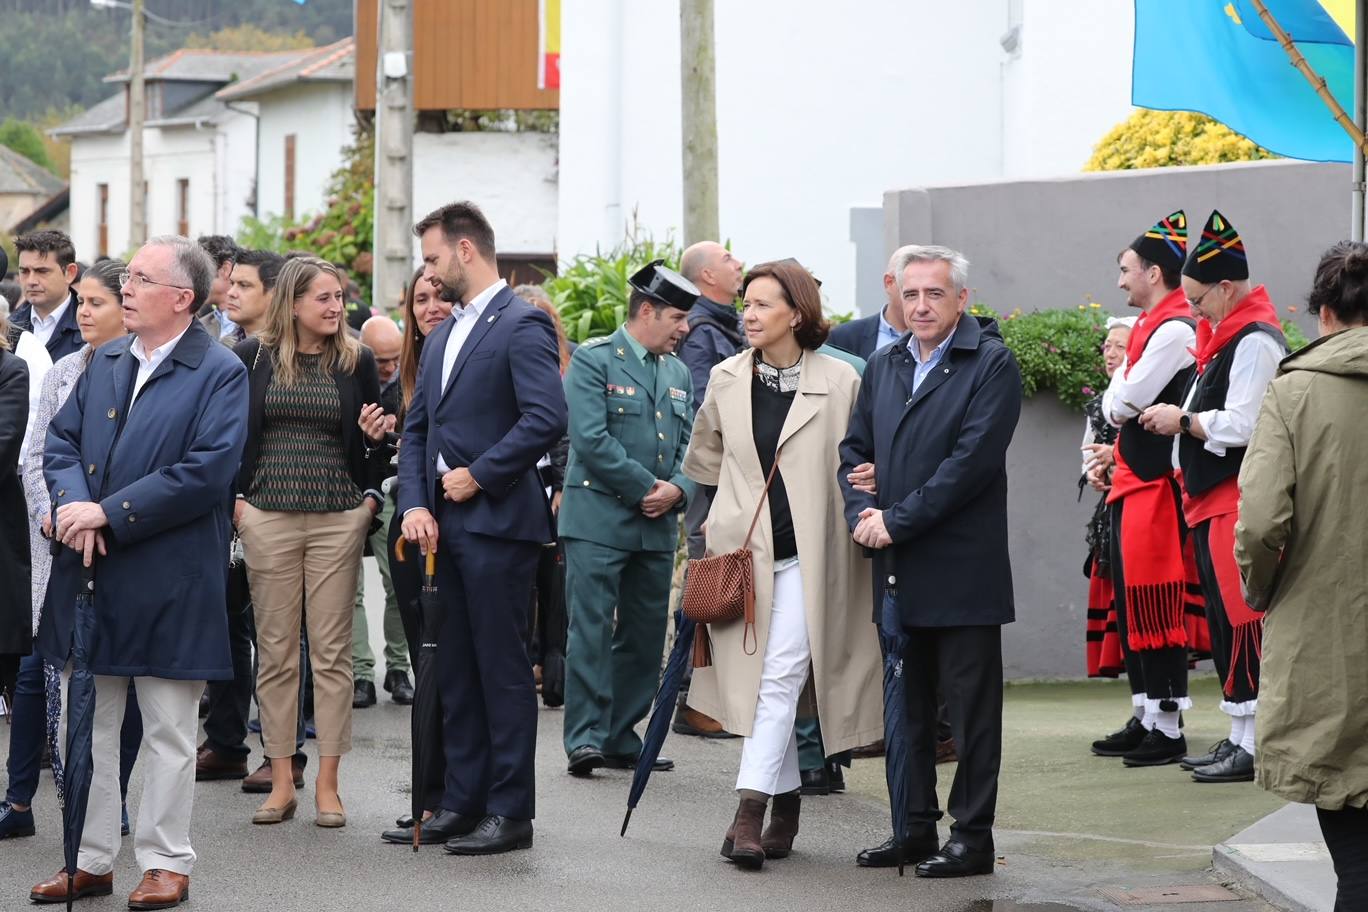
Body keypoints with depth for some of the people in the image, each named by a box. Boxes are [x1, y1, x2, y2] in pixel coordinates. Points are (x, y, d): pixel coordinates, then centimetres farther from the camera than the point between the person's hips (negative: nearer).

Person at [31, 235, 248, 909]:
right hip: (91, 575, 6)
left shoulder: (220, 373, -8)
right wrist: (71, 502, -12)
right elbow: (61, 441, 10)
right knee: (87, 725, 11)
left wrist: (109, 513, -19)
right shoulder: (104, 362, 13)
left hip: (169, 582, -6)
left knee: (169, 733, 4)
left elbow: (208, 471, -18)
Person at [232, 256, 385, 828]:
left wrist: (370, 496, 2)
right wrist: (235, 496, 1)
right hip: (268, 518, 0)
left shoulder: (356, 361, 5)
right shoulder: (253, 356, 2)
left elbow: (375, 437, 14)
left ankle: (327, 784, 3)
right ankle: (281, 782, 8)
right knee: (275, 652, 3)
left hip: (338, 519, 0)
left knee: (332, 652, 0)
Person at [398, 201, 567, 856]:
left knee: (502, 669, -4)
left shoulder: (521, 325, -10)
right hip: (445, 524, 9)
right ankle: (463, 802, 17)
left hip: (497, 522, -8)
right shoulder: (444, 335, 18)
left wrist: (479, 475, -15)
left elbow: (547, 419, -21)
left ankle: (510, 812, 1)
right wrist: (415, 504, 2)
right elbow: (417, 428, 17)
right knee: (455, 670, 11)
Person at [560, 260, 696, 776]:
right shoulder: (594, 360, -5)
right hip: (598, 519, -7)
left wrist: (677, 488, -6)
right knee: (591, 631, -9)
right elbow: (591, 439, -14)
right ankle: (586, 739, -9)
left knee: (644, 636, 8)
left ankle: (622, 739, 15)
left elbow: (688, 443, 15)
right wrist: (645, 488, -13)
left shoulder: (678, 373, 17)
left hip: (658, 523, 7)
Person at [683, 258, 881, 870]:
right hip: (740, 550, 4)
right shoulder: (726, 380, 8)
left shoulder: (840, 382, -3)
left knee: (779, 679, -12)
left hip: (804, 554, -4)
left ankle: (750, 814, -18)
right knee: (766, 684, 6)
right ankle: (786, 807, 16)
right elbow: (704, 460, 24)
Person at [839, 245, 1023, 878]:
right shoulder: (884, 366, 14)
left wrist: (897, 521, -16)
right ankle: (916, 827, 21)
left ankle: (973, 836, 5)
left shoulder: (991, 364, -7)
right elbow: (855, 446, 14)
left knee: (971, 706, 0)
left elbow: (973, 459, -16)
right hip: (898, 569, 7)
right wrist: (862, 512, -6)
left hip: (961, 568, -7)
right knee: (907, 703, 13)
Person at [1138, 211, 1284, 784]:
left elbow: (1241, 424, -20)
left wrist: (1182, 421, -8)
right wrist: (1183, 418, 8)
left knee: (1241, 622, -9)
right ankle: (1239, 738, 18)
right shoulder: (1222, 335, 17)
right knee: (1224, 623, 12)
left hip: (1238, 502, -10)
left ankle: (1254, 748, -7)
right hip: (1211, 501, 10)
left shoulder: (1255, 341, -14)